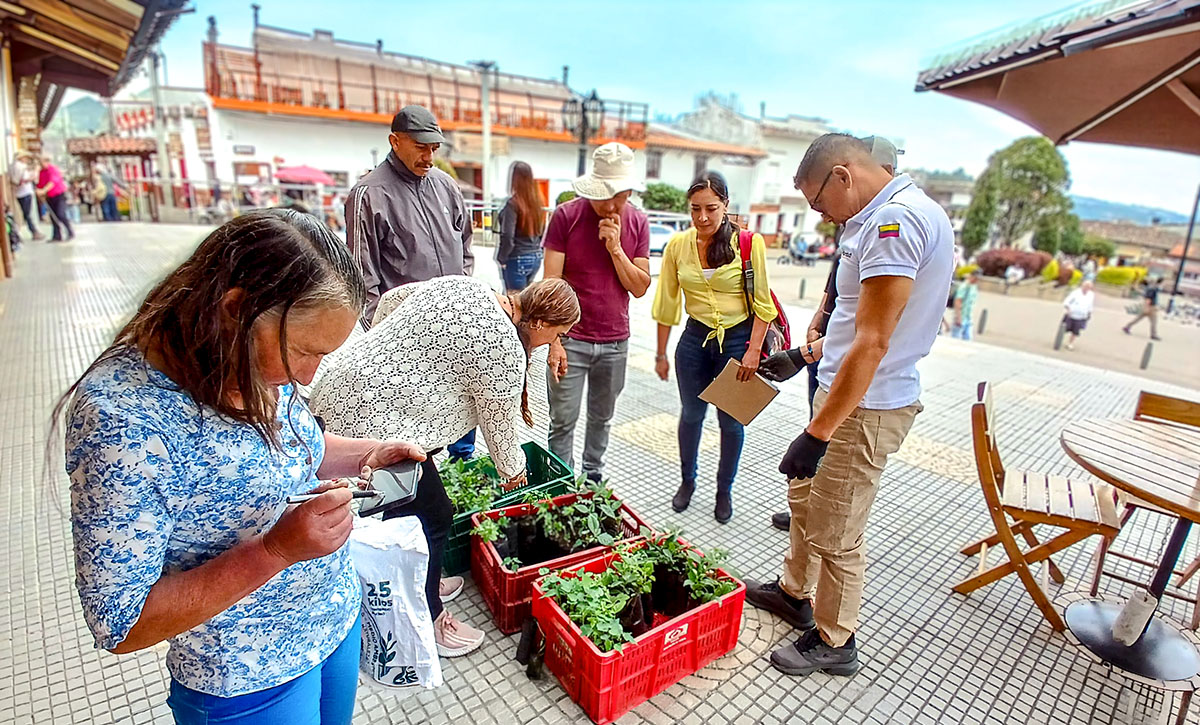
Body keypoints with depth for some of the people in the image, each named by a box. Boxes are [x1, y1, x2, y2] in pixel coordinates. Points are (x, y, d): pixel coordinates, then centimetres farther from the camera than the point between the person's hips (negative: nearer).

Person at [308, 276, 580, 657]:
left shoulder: (466, 284, 6)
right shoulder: (505, 351, -18)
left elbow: (391, 299, 17)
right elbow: (501, 423, -5)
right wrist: (513, 470, 14)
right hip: (373, 423, -10)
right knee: (431, 518, 6)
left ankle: (421, 585, 44)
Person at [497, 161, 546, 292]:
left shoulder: (513, 203, -16)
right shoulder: (538, 201, 3)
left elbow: (508, 237, -17)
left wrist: (502, 259, -5)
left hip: (517, 260, -7)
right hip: (536, 257, 7)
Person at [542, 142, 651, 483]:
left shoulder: (637, 223, 1)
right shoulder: (566, 216, -8)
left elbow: (640, 288, -1)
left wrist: (615, 248, -15)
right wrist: (554, 342, -14)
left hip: (615, 342, 3)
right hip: (571, 340, -3)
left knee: (602, 418, 15)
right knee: (563, 421, 3)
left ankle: (593, 477, 32)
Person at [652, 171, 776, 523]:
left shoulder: (749, 243, -12)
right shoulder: (678, 245, -4)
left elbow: (762, 303, -8)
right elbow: (667, 303, 2)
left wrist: (753, 351, -15)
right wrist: (661, 353, 5)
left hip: (737, 339, -2)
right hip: (695, 339, 2)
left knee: (731, 421, 9)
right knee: (691, 414, 15)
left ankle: (724, 490, 31)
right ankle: (687, 481, 37)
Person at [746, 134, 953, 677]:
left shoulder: (894, 220, -22)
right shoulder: (891, 214, 12)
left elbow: (871, 344, -28)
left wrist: (816, 434, -26)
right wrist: (803, 355, 27)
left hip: (864, 408, -11)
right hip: (846, 389, 11)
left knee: (834, 534, 5)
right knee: (805, 493, 23)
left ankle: (834, 643, 28)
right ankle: (794, 592, 44)